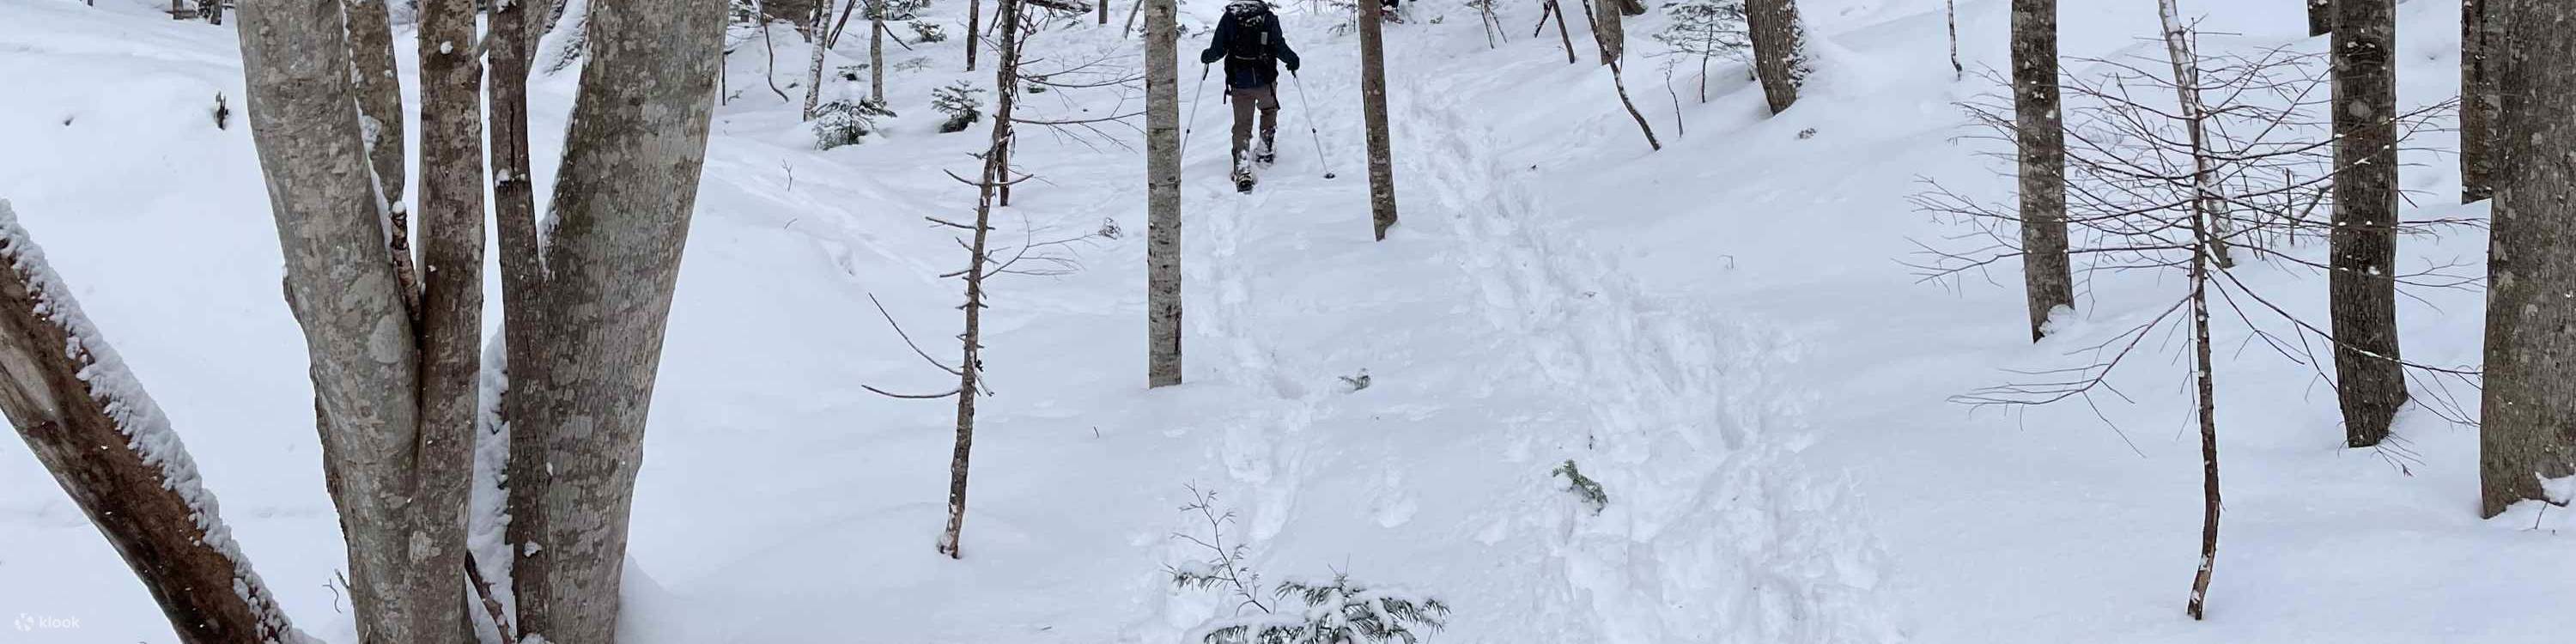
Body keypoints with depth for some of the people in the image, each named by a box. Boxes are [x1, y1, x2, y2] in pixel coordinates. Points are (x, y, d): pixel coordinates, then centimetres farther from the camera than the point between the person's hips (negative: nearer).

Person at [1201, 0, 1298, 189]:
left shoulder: (1229, 17, -3)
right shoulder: (1268, 17, -5)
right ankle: (1265, 151, 32)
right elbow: (1280, 48, -8)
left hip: (1239, 83, 0)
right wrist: (1293, 59, 12)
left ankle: (1242, 168, -12)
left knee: (1242, 124, 4)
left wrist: (1206, 57, 20)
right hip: (1266, 81, 0)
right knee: (1269, 110, 30)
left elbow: (1217, 50, -2)